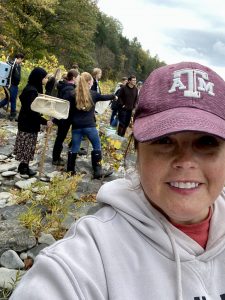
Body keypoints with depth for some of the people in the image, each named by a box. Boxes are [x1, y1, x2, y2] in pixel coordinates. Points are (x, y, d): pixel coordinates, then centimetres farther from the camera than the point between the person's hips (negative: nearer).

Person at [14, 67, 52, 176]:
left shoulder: (34, 89, 8)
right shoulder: (31, 91, -23)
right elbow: (32, 111, -26)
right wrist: (45, 122, -25)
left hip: (28, 122, 9)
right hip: (28, 123, -9)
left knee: (27, 146, 16)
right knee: (27, 146, 2)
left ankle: (23, 166, 26)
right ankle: (24, 168, 13)